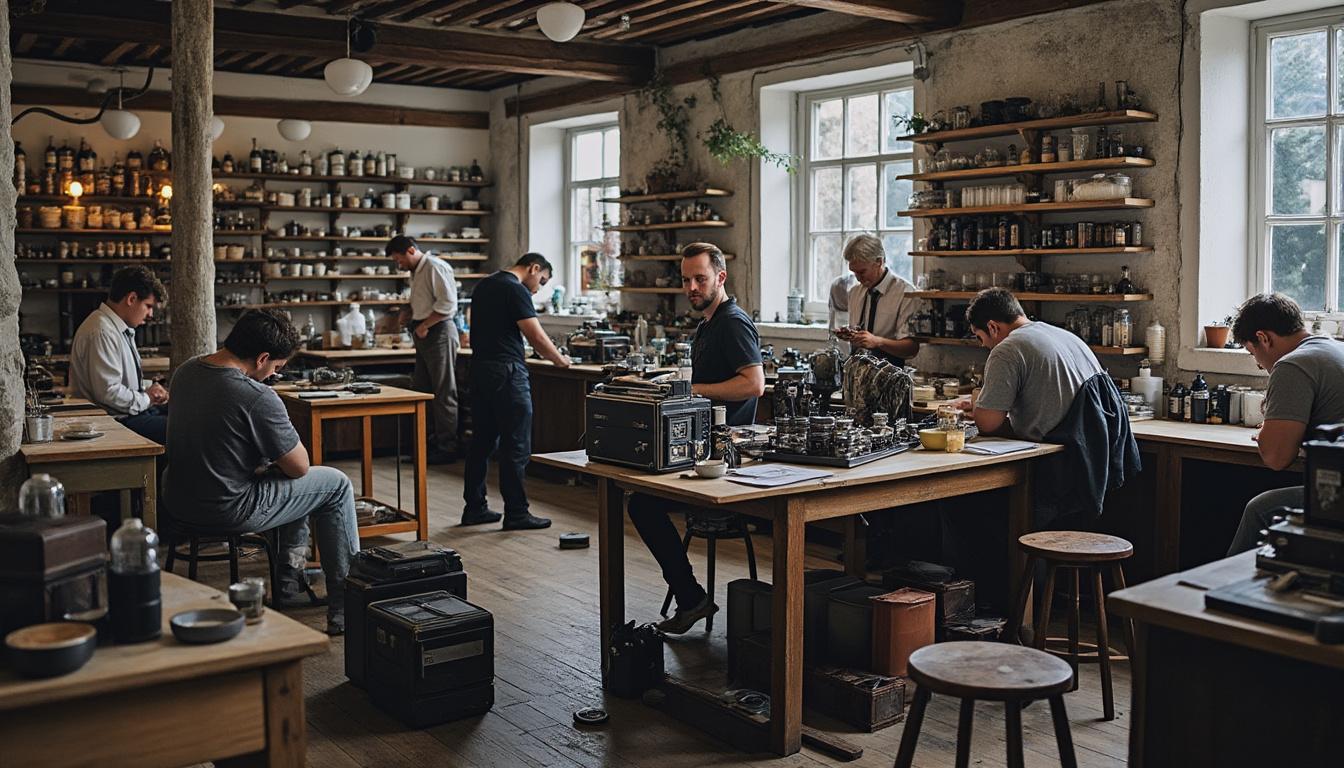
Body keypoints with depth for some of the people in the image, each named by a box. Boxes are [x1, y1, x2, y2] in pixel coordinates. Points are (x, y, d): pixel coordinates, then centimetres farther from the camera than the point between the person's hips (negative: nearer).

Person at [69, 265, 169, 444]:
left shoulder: (123, 329, 15)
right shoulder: (102, 332, -18)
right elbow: (109, 393, -24)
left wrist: (150, 391, 8)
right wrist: (146, 398, -9)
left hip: (134, 409, 11)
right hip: (117, 421, -11)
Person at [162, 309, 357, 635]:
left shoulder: (186, 370, 1)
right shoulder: (258, 398, -25)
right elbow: (299, 467, -15)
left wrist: (274, 450, 10)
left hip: (178, 500, 9)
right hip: (228, 511, -9)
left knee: (293, 481, 29)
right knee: (337, 485, 7)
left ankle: (291, 581, 30)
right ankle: (345, 606, 11)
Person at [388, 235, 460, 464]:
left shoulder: (436, 268, -12)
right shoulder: (416, 271, 19)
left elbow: (447, 303, -20)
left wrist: (424, 325, -16)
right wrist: (408, 312, 10)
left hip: (439, 333, -10)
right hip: (424, 336, 10)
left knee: (443, 393, -4)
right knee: (421, 391, 11)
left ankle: (447, 448, 1)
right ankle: (433, 443, 18)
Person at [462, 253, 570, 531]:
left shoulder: (484, 286, 17)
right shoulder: (516, 290, -12)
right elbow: (536, 336, -16)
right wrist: (559, 359, -1)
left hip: (480, 369, 9)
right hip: (507, 372, -9)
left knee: (482, 441, 13)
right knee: (516, 445, -4)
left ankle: (474, 508, 18)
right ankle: (516, 513, 0)